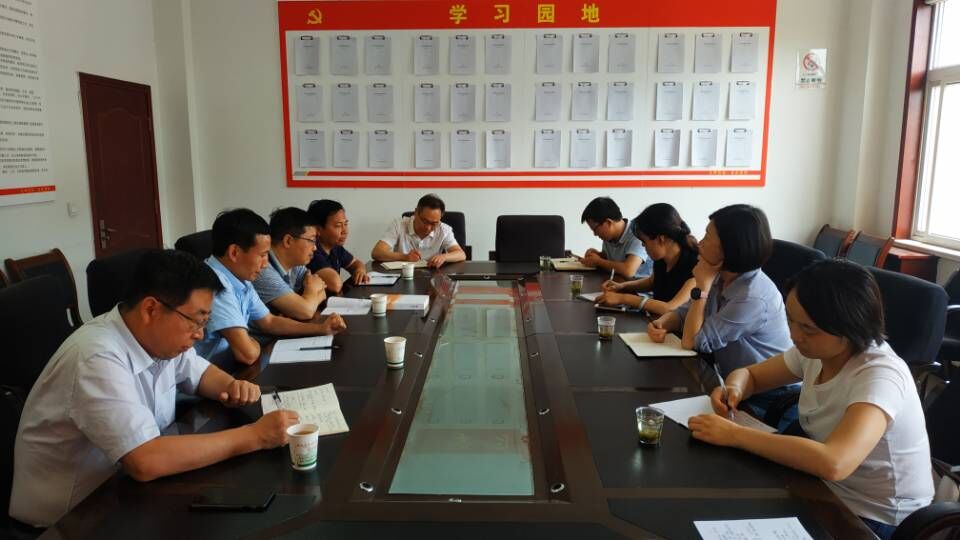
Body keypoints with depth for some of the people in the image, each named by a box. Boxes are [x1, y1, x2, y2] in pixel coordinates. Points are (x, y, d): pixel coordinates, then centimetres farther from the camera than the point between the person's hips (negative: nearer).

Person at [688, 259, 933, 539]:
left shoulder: (880, 376, -28)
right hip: (828, 490, 6)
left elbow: (833, 463, -43)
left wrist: (735, 434, -36)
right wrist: (734, 388, -16)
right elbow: (749, 374, 7)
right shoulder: (816, 350, -7)